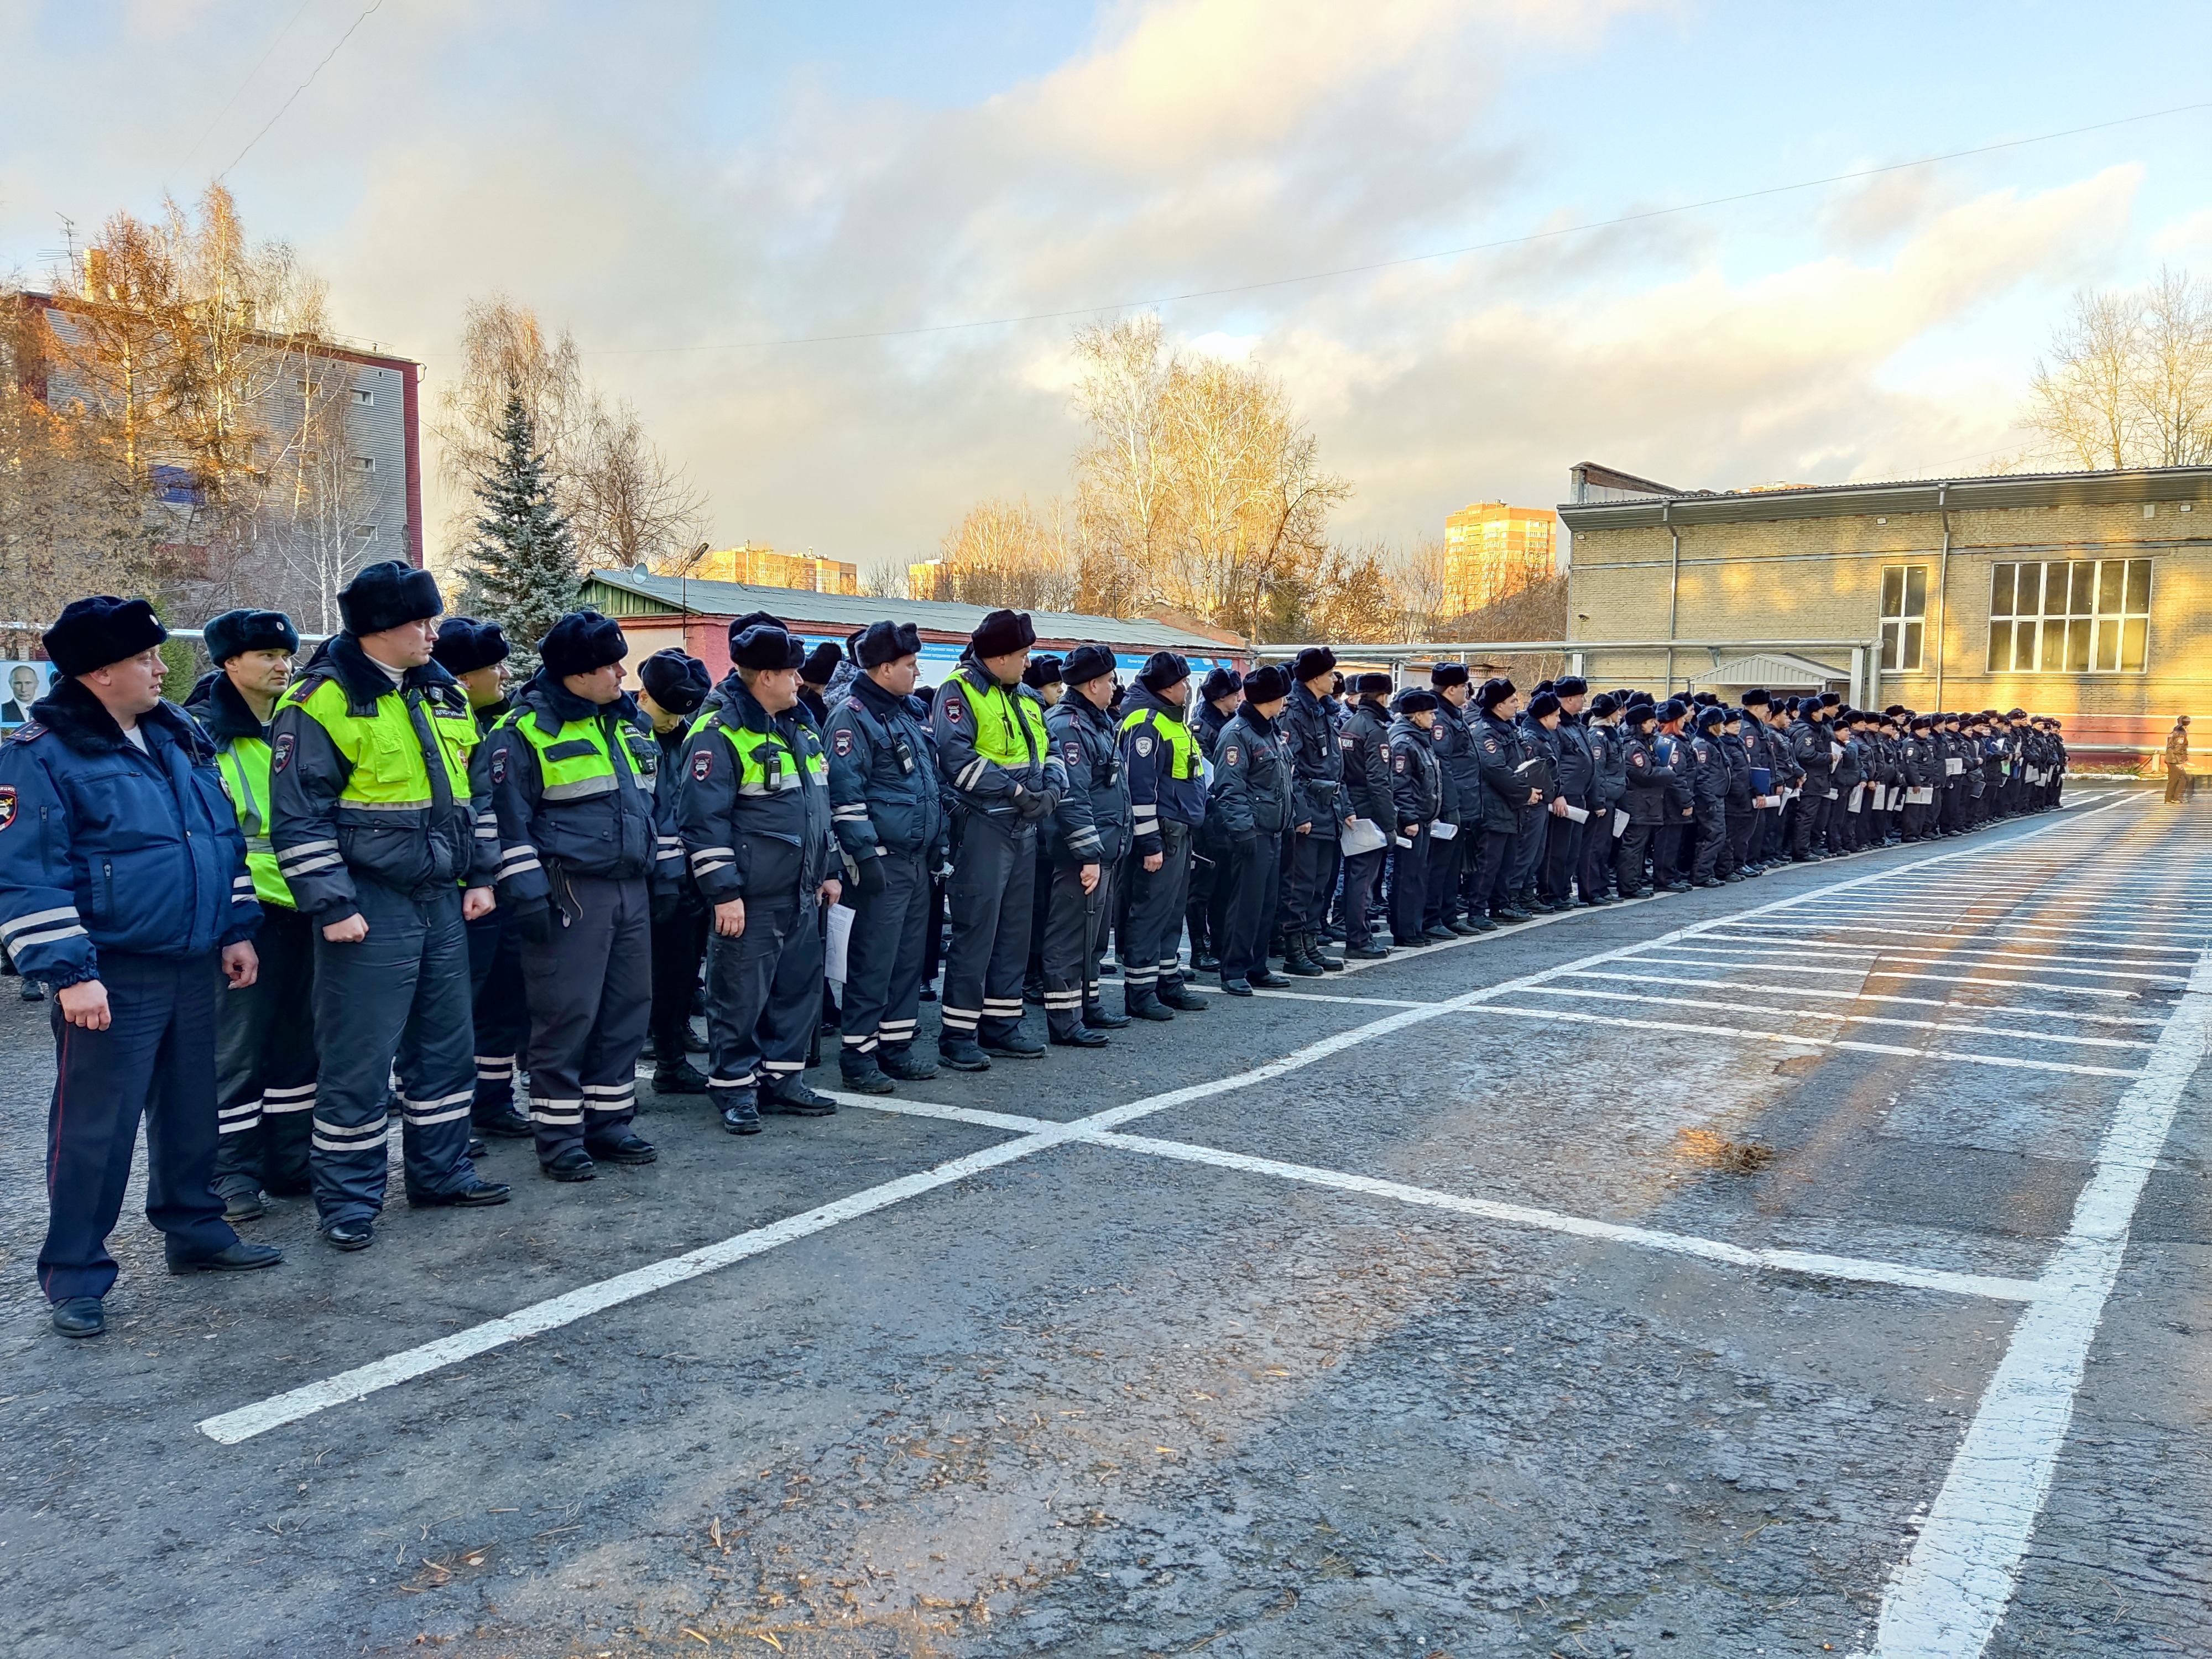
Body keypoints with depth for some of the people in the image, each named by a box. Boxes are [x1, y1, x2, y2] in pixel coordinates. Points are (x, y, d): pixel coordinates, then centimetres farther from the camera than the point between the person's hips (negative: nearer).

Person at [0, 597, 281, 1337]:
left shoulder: (177, 736, 11)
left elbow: (223, 837, 18)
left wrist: (236, 929, 14)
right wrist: (68, 971, -20)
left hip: (193, 969, 7)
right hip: (111, 980, -7)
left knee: (190, 1109, 17)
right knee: (95, 1128, 0)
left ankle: (194, 1229, 31)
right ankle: (75, 1276, 12)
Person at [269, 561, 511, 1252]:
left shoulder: (444, 694, 11)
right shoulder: (321, 701, -11)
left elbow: (472, 791, 19)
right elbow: (299, 818, -13)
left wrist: (480, 875, 13)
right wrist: (331, 906, -16)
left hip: (442, 902, 7)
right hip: (370, 908, -7)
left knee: (447, 1044, 15)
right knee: (359, 1058, 0)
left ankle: (441, 1170, 29)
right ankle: (348, 1198, 13)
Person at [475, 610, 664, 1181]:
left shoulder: (631, 723, 15)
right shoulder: (524, 731, -8)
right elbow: (505, 819, -10)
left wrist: (665, 872, 18)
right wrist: (526, 891, -16)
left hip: (631, 890, 7)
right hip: (570, 894, -7)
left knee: (628, 1009, 11)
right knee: (566, 1016, -4)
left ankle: (609, 1121, 23)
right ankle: (558, 1136, 8)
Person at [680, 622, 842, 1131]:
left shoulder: (799, 726, 15)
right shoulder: (720, 732, -13)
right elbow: (704, 819, -16)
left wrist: (827, 870, 20)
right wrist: (723, 892, -19)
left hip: (800, 893, 9)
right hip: (751, 898, -8)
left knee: (800, 985, 12)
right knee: (741, 994, -1)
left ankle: (782, 1077, 24)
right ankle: (734, 1088, 12)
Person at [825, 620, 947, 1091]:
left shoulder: (911, 710, 17)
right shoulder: (853, 716, -10)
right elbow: (846, 791, -16)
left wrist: (939, 842, 20)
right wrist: (864, 854, -20)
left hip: (918, 858, 9)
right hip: (884, 862, -9)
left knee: (910, 958, 12)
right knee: (873, 962, -5)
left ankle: (896, 1046, 22)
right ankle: (857, 1057, 3)